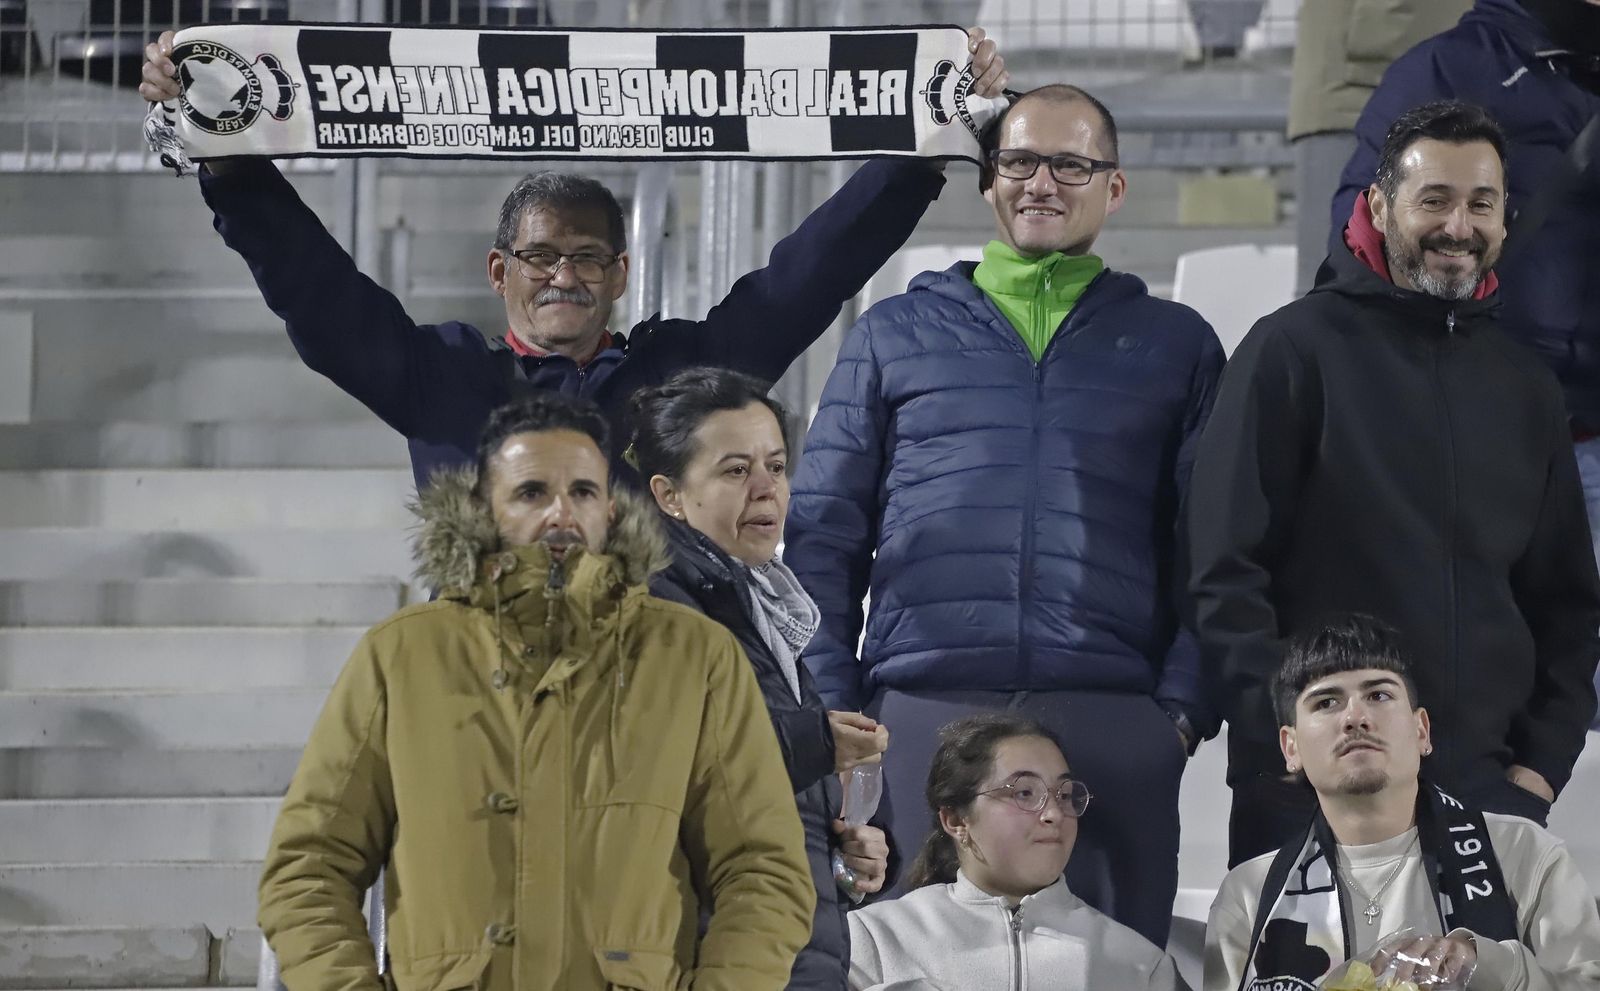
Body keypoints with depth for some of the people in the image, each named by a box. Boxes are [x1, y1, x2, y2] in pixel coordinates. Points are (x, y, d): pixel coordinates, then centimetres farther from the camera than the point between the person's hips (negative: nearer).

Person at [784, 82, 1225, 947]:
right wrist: (830, 706, 1)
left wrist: (1186, 704, -4)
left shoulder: (1173, 344, 15)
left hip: (1112, 720, 0)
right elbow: (822, 534, 12)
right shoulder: (895, 334, 16)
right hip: (923, 713, 0)